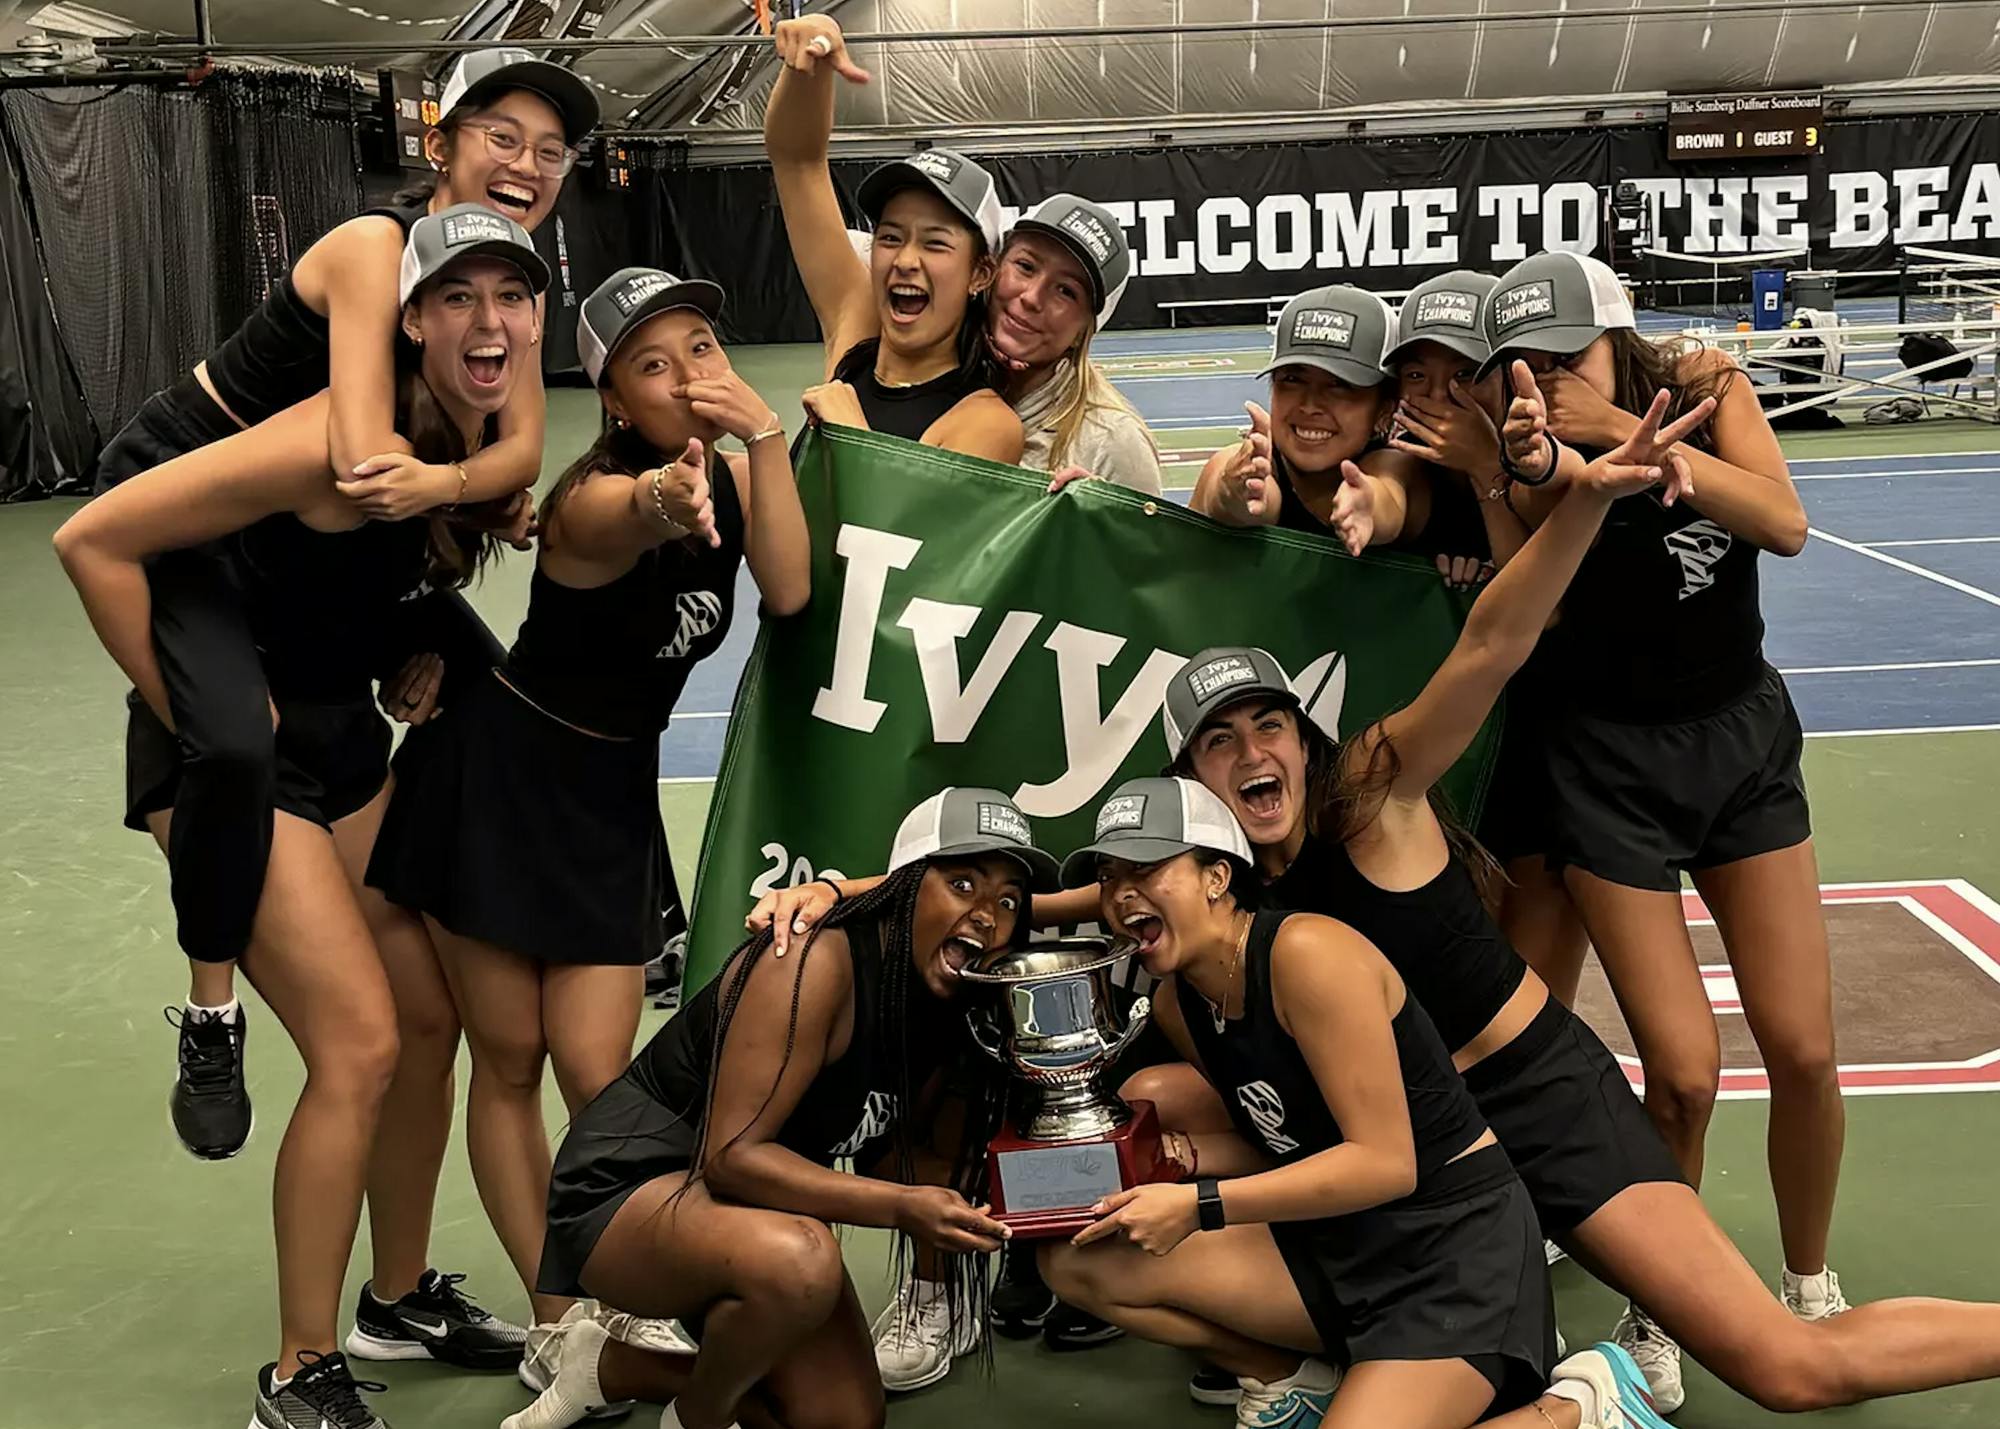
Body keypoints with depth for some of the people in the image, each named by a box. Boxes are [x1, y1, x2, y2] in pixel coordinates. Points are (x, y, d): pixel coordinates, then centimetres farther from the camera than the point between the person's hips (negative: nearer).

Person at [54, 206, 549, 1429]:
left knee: (424, 1019, 12)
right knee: (360, 1046, -11)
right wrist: (186, 712, -17)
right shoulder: (344, 441, -27)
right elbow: (94, 542, -25)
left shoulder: (488, 436, -1)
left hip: (345, 736, 8)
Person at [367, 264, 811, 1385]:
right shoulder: (598, 494, -23)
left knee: (596, 1080, -3)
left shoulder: (730, 471, -3)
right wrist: (663, 497, -74)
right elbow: (619, 520, -50)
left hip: (615, 796, 5)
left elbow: (789, 592, -21)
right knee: (509, 1065, 3)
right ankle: (555, 1324, 16)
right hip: (499, 779, -4)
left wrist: (767, 431, -26)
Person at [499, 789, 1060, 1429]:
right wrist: (900, 1207, -39)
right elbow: (731, 1155, -31)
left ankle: (612, 1368, 23)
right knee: (799, 1262, -38)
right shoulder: (817, 963, -27)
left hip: (747, 1205, 9)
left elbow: (896, 1150, 8)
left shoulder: (944, 1000, -3)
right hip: (631, 1181, -9)